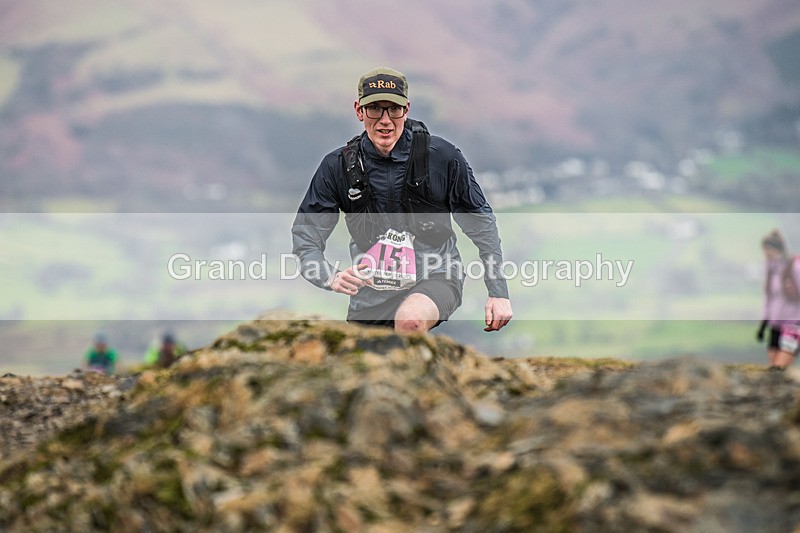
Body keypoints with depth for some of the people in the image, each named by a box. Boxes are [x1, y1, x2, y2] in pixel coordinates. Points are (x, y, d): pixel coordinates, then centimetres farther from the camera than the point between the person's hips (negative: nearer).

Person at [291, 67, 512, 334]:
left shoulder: (443, 156, -9)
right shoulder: (337, 166, -5)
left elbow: (481, 222, 1)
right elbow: (304, 235, -3)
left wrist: (498, 291, -3)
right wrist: (331, 277, -24)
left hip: (435, 277, -3)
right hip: (371, 291, 3)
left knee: (411, 318, -36)